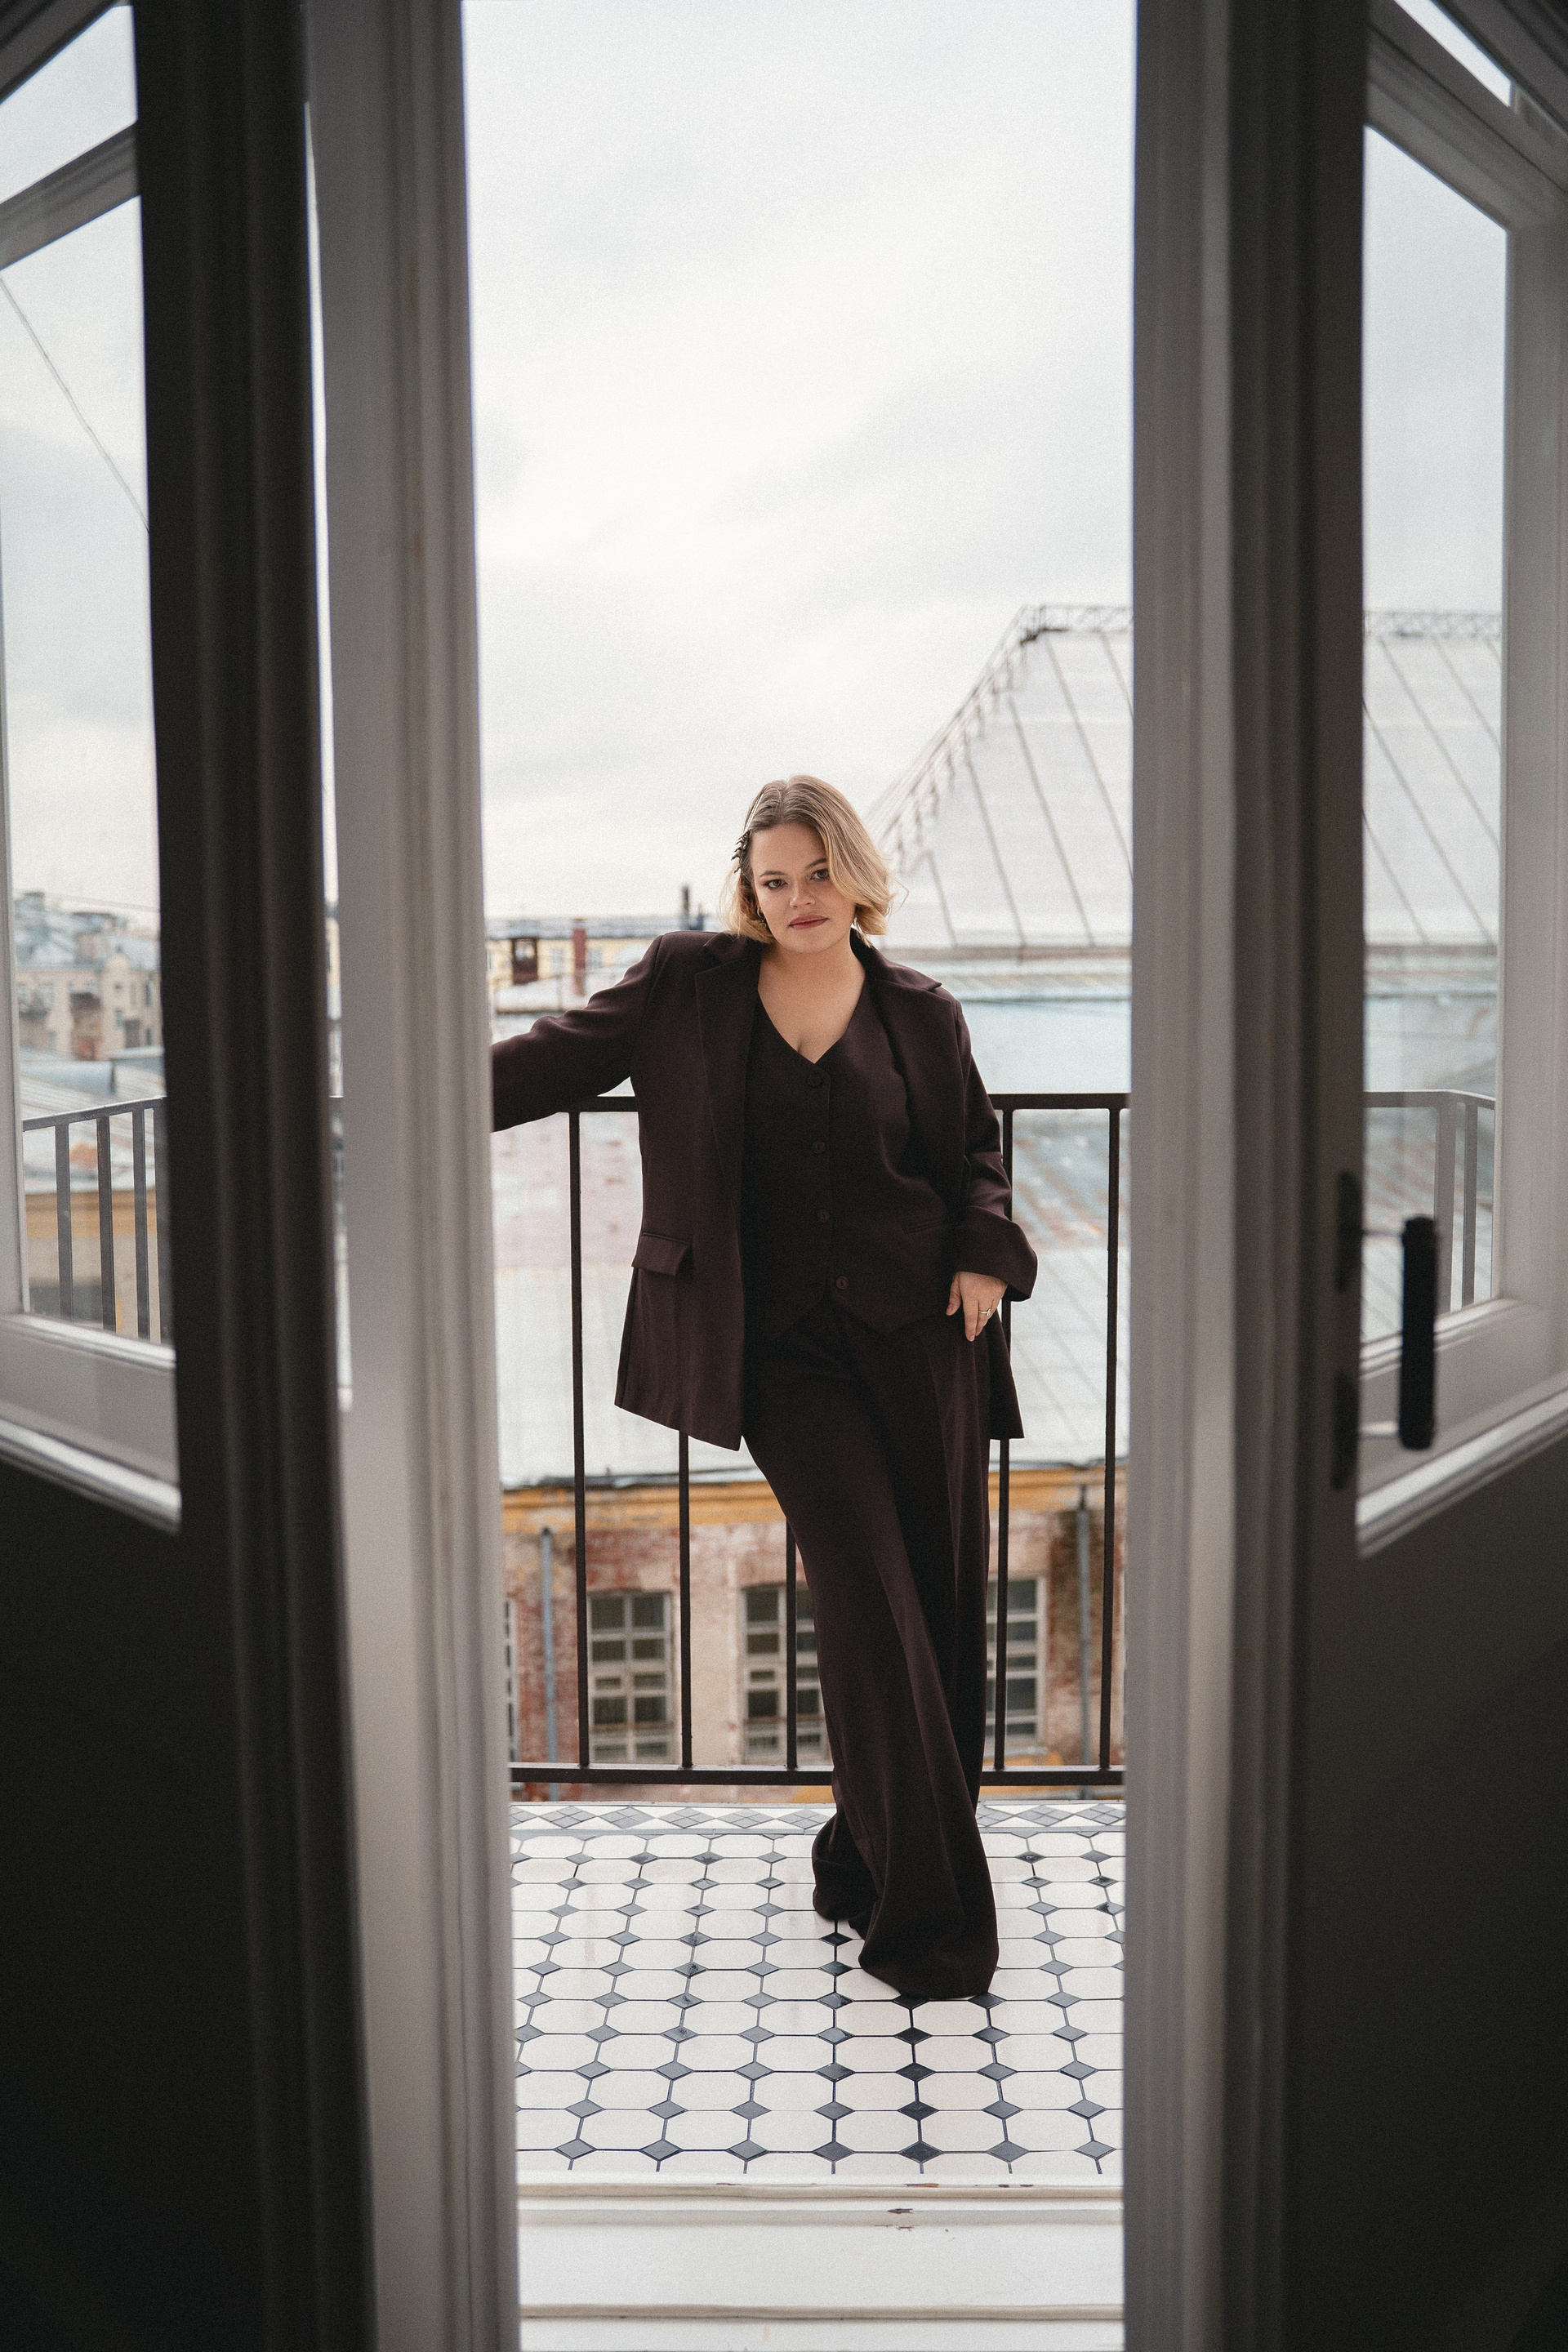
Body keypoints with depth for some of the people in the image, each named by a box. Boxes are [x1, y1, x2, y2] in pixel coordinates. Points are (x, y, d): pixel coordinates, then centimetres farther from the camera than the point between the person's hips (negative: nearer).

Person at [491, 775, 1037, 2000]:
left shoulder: (920, 1011, 7)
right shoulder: (691, 983, 4)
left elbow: (977, 1146, 17)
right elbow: (564, 1056, 7)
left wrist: (985, 1254, 1)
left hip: (919, 1335, 2)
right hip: (782, 1347, -2)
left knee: (945, 1601, 5)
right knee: (867, 1592, -9)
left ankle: (868, 1856, 26)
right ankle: (925, 1910, 2)